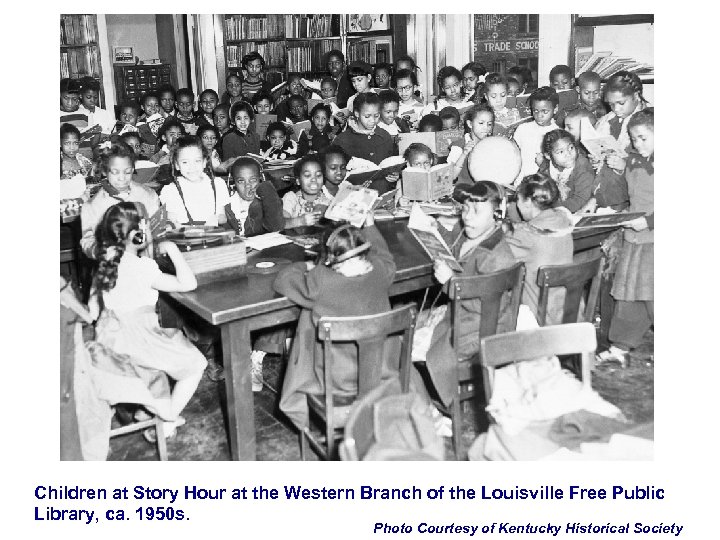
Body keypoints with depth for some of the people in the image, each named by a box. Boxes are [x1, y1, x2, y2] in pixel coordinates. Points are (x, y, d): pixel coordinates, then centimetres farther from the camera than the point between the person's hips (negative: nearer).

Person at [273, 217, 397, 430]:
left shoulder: (321, 283, -26)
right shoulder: (381, 272, -14)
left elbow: (282, 280, -7)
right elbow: (383, 254, 12)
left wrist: (305, 267, 10)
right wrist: (369, 225, 25)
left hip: (339, 379, -3)